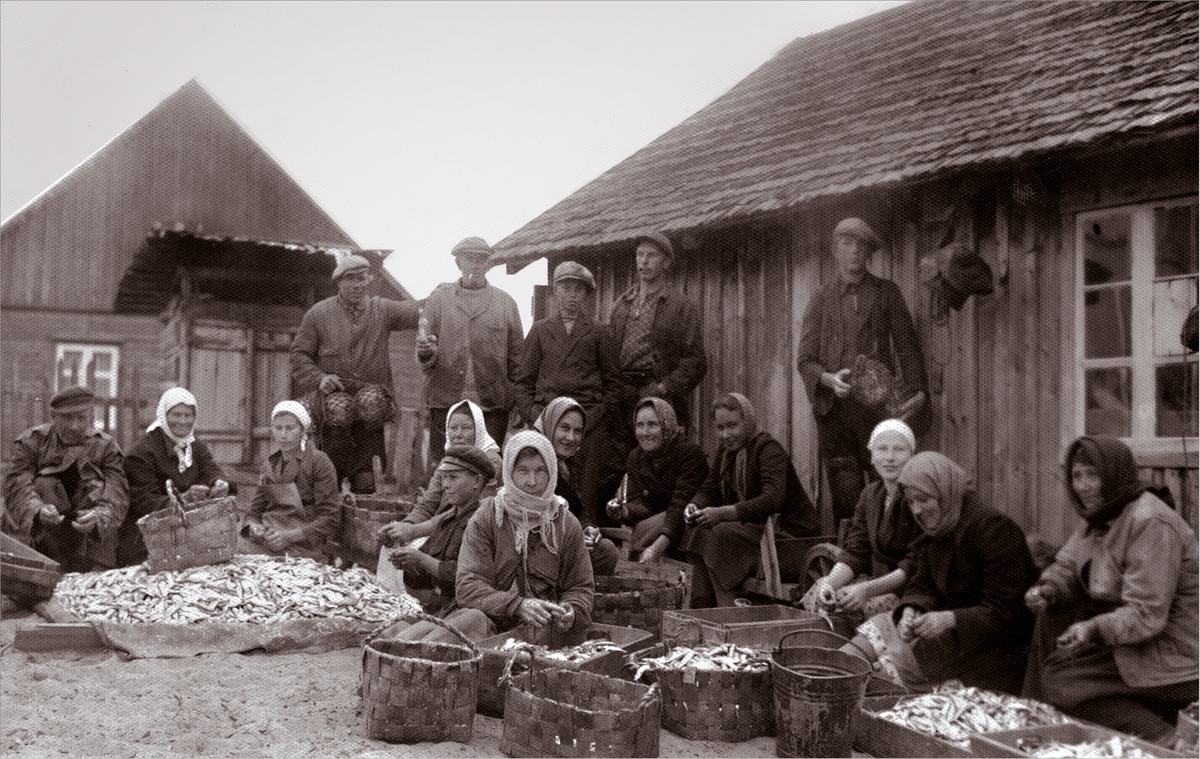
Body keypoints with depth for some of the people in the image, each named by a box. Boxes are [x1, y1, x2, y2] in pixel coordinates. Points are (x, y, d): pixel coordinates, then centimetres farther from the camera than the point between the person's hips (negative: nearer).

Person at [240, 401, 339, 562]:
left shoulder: (319, 461, -2)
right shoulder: (269, 464, 16)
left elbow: (330, 518, -7)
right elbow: (256, 509, 19)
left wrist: (291, 536, -16)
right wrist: (253, 527, -5)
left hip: (304, 546, -5)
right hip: (266, 540, 5)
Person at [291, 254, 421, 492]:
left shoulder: (383, 310, 13)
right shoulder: (319, 314, 10)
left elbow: (418, 312, 0)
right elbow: (299, 354, 11)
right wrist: (320, 377, -7)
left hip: (372, 390, 1)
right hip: (332, 391, -1)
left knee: (372, 402, -32)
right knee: (338, 410, -34)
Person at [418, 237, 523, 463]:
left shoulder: (506, 302, 10)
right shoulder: (439, 298, 10)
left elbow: (517, 357, 8)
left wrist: (521, 404, 0)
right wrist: (426, 352, -14)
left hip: (493, 404, 0)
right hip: (445, 401, 0)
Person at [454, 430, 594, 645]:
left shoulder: (567, 524, 11)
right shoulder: (485, 519, 4)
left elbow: (581, 587, 17)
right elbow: (467, 586, -6)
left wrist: (570, 610, -9)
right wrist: (517, 606, -23)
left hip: (547, 627, 2)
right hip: (496, 623, -2)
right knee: (474, 620, -35)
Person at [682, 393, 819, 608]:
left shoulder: (769, 449, -16)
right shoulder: (726, 450, 9)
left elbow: (773, 499, -29)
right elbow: (709, 490, 11)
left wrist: (723, 513, -37)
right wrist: (694, 506, -14)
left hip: (790, 531, -8)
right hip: (756, 526, 8)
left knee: (721, 535, -27)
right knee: (698, 531, -13)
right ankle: (700, 610, -12)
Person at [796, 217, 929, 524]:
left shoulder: (887, 292, 15)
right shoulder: (821, 300, 15)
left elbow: (907, 346, 10)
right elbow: (804, 358, 9)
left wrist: (918, 392, -4)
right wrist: (829, 379, -11)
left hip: (878, 404, 0)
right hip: (835, 407, 1)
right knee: (844, 496, -3)